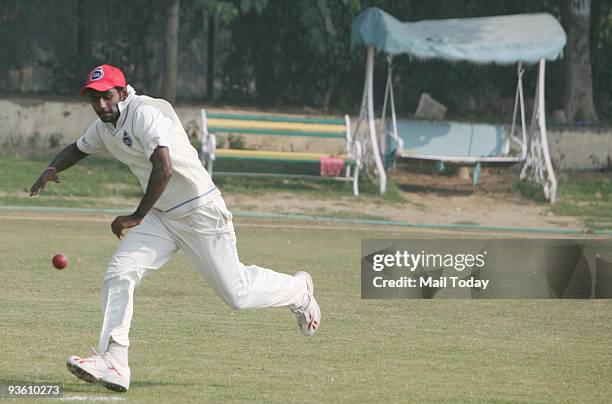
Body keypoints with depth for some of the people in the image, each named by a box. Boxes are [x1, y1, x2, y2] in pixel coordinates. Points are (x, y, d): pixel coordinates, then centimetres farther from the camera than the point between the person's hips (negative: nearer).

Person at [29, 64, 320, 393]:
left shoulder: (146, 114, -24)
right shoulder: (105, 127, 5)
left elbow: (164, 170, -34)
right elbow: (77, 149, 25)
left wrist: (137, 217, -26)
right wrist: (53, 168, 2)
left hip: (201, 213, -8)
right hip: (161, 216, 8)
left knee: (236, 294, 1)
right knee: (118, 273, -11)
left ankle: (298, 291, 30)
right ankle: (112, 363, -13)